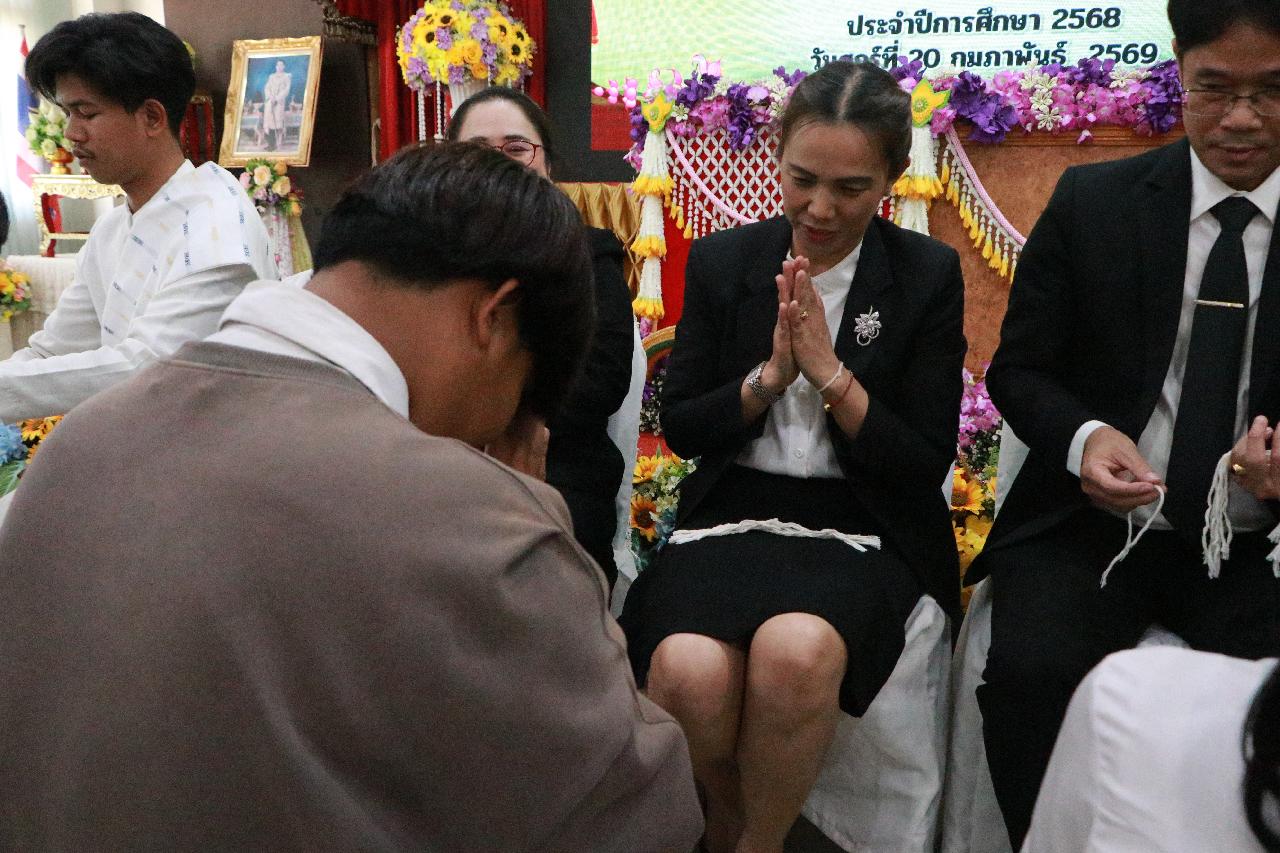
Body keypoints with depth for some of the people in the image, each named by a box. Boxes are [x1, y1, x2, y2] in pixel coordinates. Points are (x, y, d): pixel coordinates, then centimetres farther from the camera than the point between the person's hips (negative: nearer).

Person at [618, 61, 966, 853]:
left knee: (795, 652, -35)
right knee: (686, 670, -30)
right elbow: (682, 430, 4)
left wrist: (831, 372, -15)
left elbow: (926, 464, -3)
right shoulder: (722, 261, 5)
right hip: (734, 516, 2)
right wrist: (770, 373, -12)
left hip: (865, 529, -1)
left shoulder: (929, 275, 1)